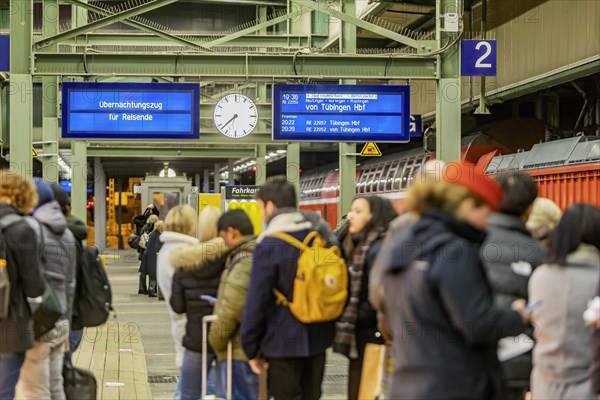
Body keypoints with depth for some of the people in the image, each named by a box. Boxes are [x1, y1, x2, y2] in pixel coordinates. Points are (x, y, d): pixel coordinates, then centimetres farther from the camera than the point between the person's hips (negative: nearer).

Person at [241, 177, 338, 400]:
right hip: (318, 337, 6)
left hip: (284, 341, -6)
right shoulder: (321, 235, 5)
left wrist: (251, 348, -7)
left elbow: (257, 300, -15)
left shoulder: (269, 244, -15)